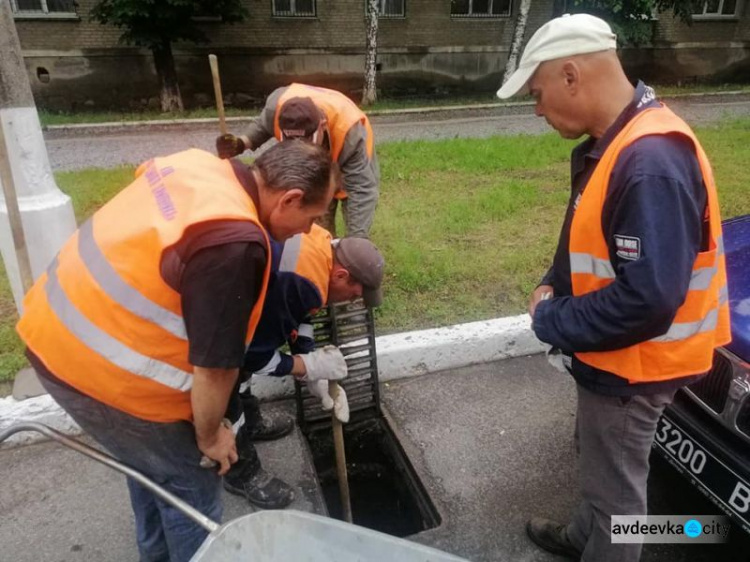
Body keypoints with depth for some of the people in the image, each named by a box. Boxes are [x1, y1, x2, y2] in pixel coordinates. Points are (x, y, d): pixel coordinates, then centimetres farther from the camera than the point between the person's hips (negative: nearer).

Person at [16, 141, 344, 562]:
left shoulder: (200, 165, -2)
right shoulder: (234, 245, -29)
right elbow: (214, 365, -23)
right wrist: (210, 435, -3)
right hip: (103, 370, -9)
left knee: (152, 458, 29)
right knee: (191, 482, 13)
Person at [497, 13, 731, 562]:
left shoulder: (652, 164, -30)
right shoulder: (613, 141, 2)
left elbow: (648, 298, -33)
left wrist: (551, 322, -20)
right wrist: (554, 284, -1)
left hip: (632, 363, -10)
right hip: (611, 353, 10)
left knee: (616, 484, 13)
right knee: (598, 460, 29)